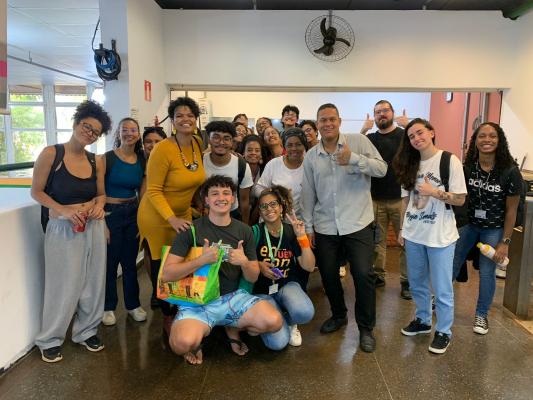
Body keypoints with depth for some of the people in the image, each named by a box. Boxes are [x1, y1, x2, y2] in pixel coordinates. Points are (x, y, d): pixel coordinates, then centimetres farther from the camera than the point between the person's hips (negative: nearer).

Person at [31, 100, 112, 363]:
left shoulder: (96, 162, 4)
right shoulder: (51, 154, -9)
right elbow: (36, 191, -6)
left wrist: (99, 206, -8)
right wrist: (63, 210, -18)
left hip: (93, 226, 5)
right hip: (63, 229, -4)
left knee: (92, 282, 12)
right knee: (63, 285, 4)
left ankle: (86, 331, 33)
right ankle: (50, 339, 27)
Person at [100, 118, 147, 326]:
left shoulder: (141, 160, 4)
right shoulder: (107, 158, -10)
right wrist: (102, 223, -14)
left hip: (133, 214, 4)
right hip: (110, 214, -4)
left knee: (130, 262, 13)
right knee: (110, 263, 6)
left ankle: (133, 304, 29)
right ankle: (108, 307, 24)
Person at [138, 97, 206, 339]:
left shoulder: (198, 144, -4)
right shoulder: (163, 149, -24)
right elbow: (153, 191, -22)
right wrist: (171, 219, -32)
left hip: (184, 215, 6)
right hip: (158, 218, -6)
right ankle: (167, 317, 29)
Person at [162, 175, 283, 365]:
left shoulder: (244, 230, 4)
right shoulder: (191, 230, -6)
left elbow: (253, 278, 6)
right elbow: (167, 274, -11)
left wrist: (244, 262, -17)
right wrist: (202, 260, -24)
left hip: (233, 296, 3)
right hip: (198, 301, -3)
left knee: (274, 321, -21)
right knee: (183, 343, -32)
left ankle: (233, 328, 11)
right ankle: (198, 337, 7)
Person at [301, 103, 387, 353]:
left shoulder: (359, 142, -2)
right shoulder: (311, 156, 6)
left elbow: (382, 169, -8)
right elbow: (308, 193, 8)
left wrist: (354, 158, -24)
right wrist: (308, 226, 7)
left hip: (358, 223, -3)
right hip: (325, 227, 3)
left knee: (363, 274, -5)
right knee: (328, 275, 12)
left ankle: (366, 328, 16)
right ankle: (338, 315, 37)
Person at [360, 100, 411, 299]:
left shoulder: (404, 135, 3)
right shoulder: (370, 138, 10)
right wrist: (363, 130, -16)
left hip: (401, 198, -2)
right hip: (376, 198, 2)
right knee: (377, 240, 7)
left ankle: (406, 281, 10)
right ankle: (378, 275, 20)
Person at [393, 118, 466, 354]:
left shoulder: (449, 161, -9)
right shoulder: (410, 164, 6)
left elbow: (460, 199, -9)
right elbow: (405, 199, 10)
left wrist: (434, 192, -22)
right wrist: (402, 228, 9)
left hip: (440, 236, -5)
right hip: (413, 234, 5)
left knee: (441, 288, 5)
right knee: (417, 283, 17)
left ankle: (443, 331, 24)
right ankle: (422, 320, 37)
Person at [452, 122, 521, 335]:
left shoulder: (509, 171, -19)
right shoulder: (467, 167, -12)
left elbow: (511, 210, -12)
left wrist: (505, 242, -10)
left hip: (494, 229, -2)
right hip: (468, 223, 2)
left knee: (487, 272, 5)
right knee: (452, 263, 9)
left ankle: (481, 314, 27)